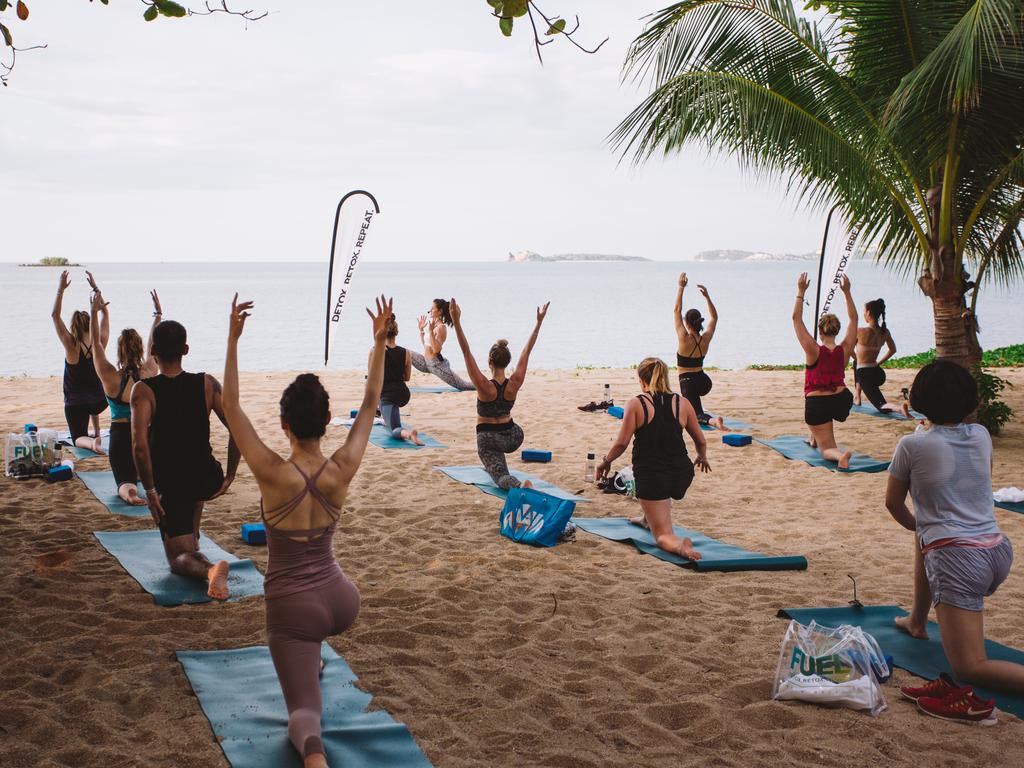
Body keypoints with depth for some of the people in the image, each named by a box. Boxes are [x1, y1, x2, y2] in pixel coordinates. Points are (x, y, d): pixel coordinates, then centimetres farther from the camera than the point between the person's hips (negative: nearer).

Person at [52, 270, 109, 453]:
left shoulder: (72, 347, -17)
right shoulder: (100, 343, -10)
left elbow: (55, 316, -12)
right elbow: (104, 312, 2)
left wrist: (61, 289, -12)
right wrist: (95, 287, 3)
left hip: (75, 404, -4)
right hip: (99, 401, 4)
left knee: (78, 437, 10)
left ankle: (91, 442, -26)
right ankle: (97, 434, 32)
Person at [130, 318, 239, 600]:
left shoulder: (143, 390, -13)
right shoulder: (207, 384, -5)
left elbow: (139, 445, -26)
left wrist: (150, 490, -15)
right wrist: (229, 476, 0)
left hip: (170, 486, -4)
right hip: (207, 480, 4)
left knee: (179, 559, 6)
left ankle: (208, 568, -28)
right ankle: (193, 541, 48)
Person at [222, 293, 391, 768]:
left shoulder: (273, 475, -20)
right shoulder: (342, 470, -12)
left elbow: (231, 409, -13)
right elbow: (371, 403, 0)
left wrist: (233, 339, -15)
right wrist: (380, 341, 3)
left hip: (293, 607, -4)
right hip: (342, 601, 4)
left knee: (304, 709, -1)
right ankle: (312, 660, 58)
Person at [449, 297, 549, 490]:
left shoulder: (485, 386, -23)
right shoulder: (515, 384, -13)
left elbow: (467, 353, -27)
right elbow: (527, 351, -6)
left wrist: (456, 321, -30)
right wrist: (539, 322, 0)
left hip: (489, 439, -5)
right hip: (512, 437, 5)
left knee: (502, 477, -7)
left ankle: (521, 486, -38)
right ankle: (491, 466, 47)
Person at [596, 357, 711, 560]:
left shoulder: (636, 404, -7)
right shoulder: (682, 403, 3)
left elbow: (622, 443, -10)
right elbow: (701, 441, 11)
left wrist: (606, 461, 10)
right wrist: (702, 458, 33)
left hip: (651, 477, -4)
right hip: (681, 475, 4)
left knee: (663, 535, 3)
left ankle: (678, 545, -30)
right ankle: (648, 518, 49)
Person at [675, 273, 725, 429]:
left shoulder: (684, 339, -17)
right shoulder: (705, 339, -4)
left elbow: (676, 311, -14)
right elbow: (714, 317, 12)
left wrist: (681, 287, -12)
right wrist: (707, 296, 8)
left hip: (688, 382, -6)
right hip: (703, 380, 6)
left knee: (698, 415, -5)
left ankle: (713, 420, -33)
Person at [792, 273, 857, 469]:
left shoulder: (814, 351, -17)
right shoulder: (844, 350, -6)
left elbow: (796, 319, -15)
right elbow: (854, 319, 6)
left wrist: (801, 292, -12)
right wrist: (846, 292, 8)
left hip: (817, 406, -4)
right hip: (841, 402, 4)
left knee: (827, 449, 2)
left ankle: (840, 455, -33)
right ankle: (814, 438, 46)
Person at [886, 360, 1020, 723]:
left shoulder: (913, 445, -5)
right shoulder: (982, 436, 9)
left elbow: (893, 503, 8)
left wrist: (916, 524, 28)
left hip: (957, 559, -7)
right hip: (998, 550, 7)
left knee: (969, 668, -9)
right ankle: (917, 621, 46)